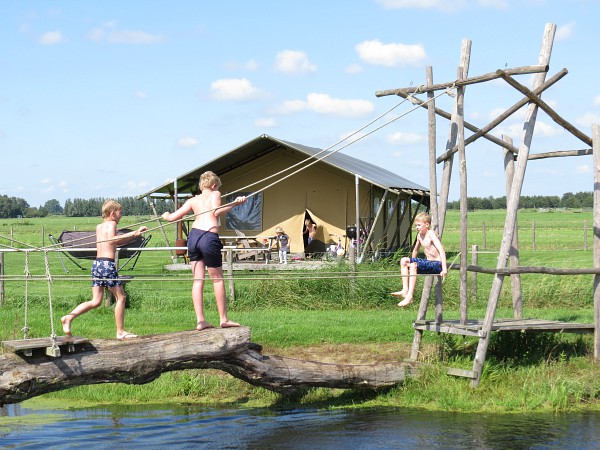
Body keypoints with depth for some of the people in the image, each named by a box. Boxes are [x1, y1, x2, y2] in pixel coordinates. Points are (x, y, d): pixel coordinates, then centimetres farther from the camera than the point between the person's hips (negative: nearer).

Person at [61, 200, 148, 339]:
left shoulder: (99, 226, 21)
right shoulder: (111, 223, -3)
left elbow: (117, 242, 30)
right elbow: (112, 240, -23)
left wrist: (135, 233, 31)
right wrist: (132, 235, -17)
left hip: (96, 263, 8)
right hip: (107, 264, -8)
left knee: (96, 301, 9)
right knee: (121, 297, 6)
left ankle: (68, 317, -6)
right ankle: (120, 332, 9)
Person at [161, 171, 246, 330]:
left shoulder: (193, 200, 20)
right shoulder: (215, 194, 9)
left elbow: (173, 217, 17)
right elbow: (216, 212, -10)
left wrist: (166, 216, 39)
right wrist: (234, 203, -7)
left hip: (193, 235, 5)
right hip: (209, 237, -5)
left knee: (198, 280, 6)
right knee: (217, 279, 7)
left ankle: (200, 320, 1)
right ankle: (224, 319, 11)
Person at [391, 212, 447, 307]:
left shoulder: (431, 234, -17)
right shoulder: (419, 235, 9)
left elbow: (441, 250, -27)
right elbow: (415, 250, 27)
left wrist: (444, 269, -35)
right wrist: (411, 262, 31)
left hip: (437, 264, -9)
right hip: (429, 263, 9)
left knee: (414, 265, -30)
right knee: (404, 261, 4)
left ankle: (409, 297, -32)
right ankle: (405, 290, -6)